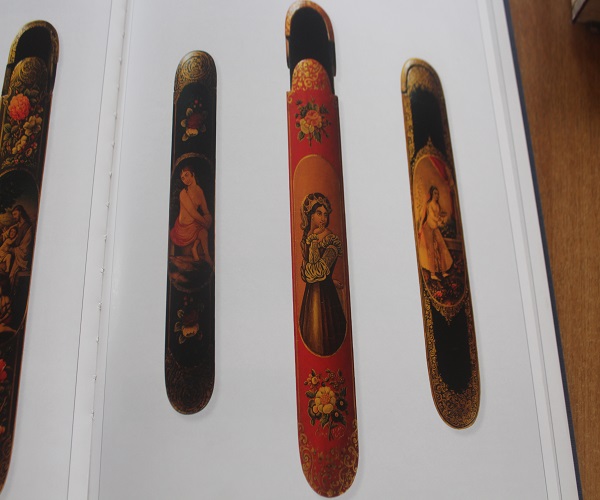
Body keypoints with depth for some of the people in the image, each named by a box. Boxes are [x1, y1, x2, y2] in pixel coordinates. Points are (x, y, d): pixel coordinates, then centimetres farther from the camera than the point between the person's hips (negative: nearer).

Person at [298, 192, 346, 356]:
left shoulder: (332, 240, -7)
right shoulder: (307, 237, 10)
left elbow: (320, 270, -18)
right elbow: (305, 274, 9)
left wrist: (315, 242, -12)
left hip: (326, 294, -6)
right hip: (310, 293, 6)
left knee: (326, 333, -2)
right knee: (310, 335, 9)